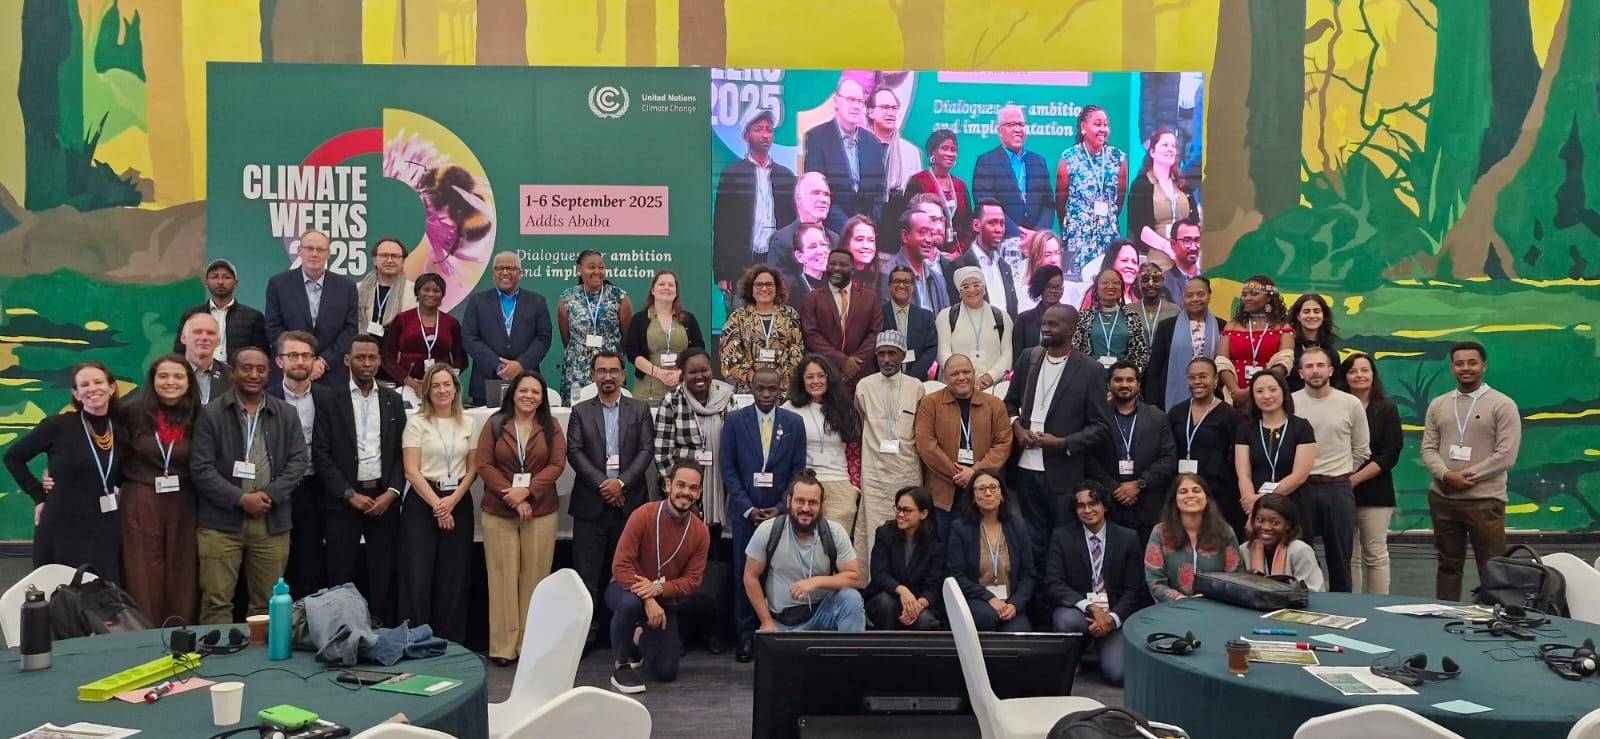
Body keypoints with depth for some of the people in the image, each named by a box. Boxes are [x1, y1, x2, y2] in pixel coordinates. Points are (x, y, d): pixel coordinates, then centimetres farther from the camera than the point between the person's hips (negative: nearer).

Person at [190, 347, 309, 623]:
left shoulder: (286, 414, 9)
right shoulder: (211, 414, 0)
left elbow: (299, 460, 4)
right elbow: (201, 467, -5)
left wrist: (269, 495, -10)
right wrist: (240, 499, -13)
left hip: (272, 522, 3)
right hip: (221, 521, -2)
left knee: (267, 602, 9)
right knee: (216, 602, 0)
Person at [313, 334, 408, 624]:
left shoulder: (394, 401, 9)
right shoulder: (331, 401, 1)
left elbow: (402, 452, 7)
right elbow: (321, 454, -4)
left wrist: (392, 492, -6)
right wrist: (350, 494, -10)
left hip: (384, 497, 2)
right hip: (343, 499, -2)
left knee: (384, 575, 4)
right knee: (341, 577, 1)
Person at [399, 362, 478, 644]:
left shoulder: (468, 424, 8)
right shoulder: (417, 423, -2)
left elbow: (473, 470, 7)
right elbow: (411, 471, -6)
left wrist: (452, 501, -7)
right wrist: (437, 505, -11)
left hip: (458, 503, 3)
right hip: (422, 503, -3)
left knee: (454, 579, 4)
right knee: (418, 577, -5)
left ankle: (451, 644, 11)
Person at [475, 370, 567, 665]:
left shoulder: (551, 427, 6)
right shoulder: (495, 424, 4)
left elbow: (557, 465, -2)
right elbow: (484, 465, -2)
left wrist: (527, 490, -14)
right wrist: (511, 496, -12)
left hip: (541, 512, 1)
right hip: (499, 512, -1)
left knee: (535, 577, 3)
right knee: (503, 576, 0)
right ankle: (502, 646, 5)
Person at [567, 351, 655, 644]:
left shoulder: (640, 409, 9)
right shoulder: (580, 412, 9)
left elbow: (646, 451, 0)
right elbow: (574, 453, -1)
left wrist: (621, 482, -12)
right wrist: (601, 483, -12)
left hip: (629, 502, 0)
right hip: (591, 504, 0)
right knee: (586, 573, 0)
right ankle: (584, 634, 6)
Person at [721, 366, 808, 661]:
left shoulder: (794, 423, 5)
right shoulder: (735, 421, 2)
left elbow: (798, 470, 5)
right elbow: (728, 469, 0)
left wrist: (781, 507, -5)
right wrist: (748, 508, -6)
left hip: (781, 511, 1)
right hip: (745, 511, 0)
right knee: (744, 574, 0)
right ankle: (746, 635, 9)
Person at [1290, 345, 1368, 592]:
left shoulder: (1351, 404, 1)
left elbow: (1361, 450, 9)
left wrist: (1341, 474, 9)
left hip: (1338, 488, 1)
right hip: (1300, 487, -1)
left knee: (1340, 556, 9)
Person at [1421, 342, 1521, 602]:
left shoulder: (1502, 405, -4)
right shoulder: (1438, 405, 10)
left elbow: (1506, 455, -10)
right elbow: (1428, 449, 6)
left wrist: (1467, 477, -12)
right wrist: (1446, 475, -12)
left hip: (1484, 500, -4)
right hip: (1442, 498, 4)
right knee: (1448, 565, 13)